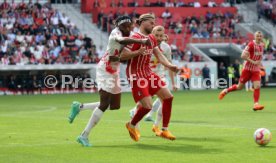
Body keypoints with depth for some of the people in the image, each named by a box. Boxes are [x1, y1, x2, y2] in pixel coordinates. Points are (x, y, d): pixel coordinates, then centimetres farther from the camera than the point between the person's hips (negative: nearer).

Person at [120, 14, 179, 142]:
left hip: (148, 73, 9)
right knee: (147, 106, -14)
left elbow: (159, 55, 11)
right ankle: (132, 125, 15)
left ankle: (165, 130, 14)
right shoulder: (136, 38, -16)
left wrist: (169, 66, -6)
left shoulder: (152, 38, 11)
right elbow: (123, 55, -22)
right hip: (136, 75, -9)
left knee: (168, 97, 4)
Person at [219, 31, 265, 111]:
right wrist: (253, 62, -25)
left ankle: (256, 104, -10)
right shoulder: (251, 44, -17)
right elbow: (243, 56, -21)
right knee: (240, 87, 5)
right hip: (247, 68, -5)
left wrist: (259, 63, 13)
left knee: (257, 86, -13)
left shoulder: (262, 45, 6)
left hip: (256, 70, 5)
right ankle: (226, 91, 29)